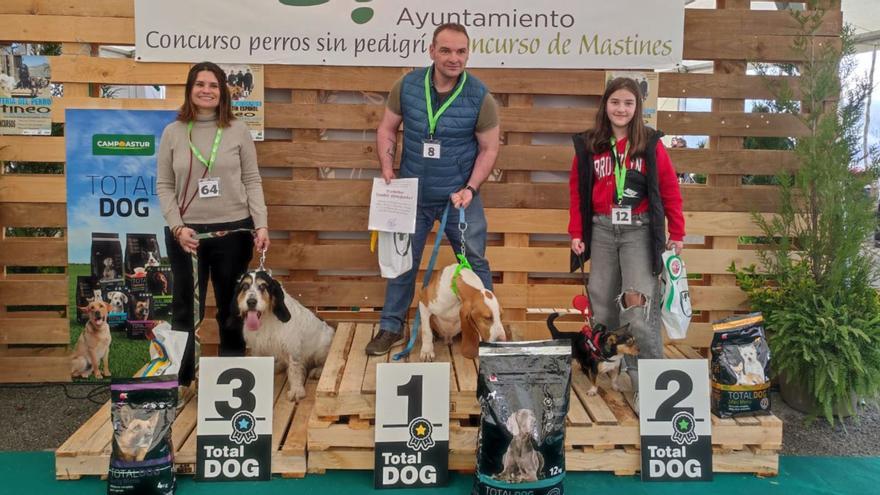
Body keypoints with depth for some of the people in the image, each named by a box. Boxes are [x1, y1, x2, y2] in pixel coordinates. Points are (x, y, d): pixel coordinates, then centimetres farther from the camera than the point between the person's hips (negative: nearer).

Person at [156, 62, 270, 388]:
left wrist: (261, 225, -9)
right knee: (186, 309, 9)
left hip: (233, 231, 0)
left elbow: (252, 181, 1)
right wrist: (177, 227, -9)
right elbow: (164, 186, 3)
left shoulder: (238, 131, 1)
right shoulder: (173, 133, 3)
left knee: (232, 309, 12)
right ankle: (180, 378, 23)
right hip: (186, 233, 1)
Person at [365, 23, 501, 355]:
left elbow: (489, 148, -5)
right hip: (413, 195, 2)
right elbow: (387, 129, 3)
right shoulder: (407, 86, -7)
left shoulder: (480, 97, -13)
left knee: (474, 263, 10)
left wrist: (470, 188, -17)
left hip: (460, 196, -2)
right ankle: (391, 328, 28)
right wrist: (387, 169, -11)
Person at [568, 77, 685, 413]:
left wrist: (676, 233, 3)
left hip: (639, 230, -3)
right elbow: (577, 191, 10)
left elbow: (669, 190, 3)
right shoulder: (588, 146, 6)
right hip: (602, 229, 3)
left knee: (640, 305, -12)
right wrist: (576, 232, 5)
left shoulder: (650, 144, 1)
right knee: (602, 303, 7)